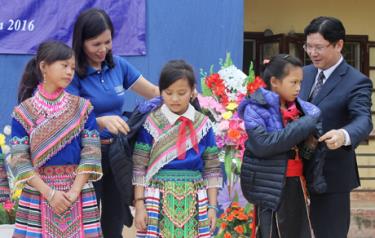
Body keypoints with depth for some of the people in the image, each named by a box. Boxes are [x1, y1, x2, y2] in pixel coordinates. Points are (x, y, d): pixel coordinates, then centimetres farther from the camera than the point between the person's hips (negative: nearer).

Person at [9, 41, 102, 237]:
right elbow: (20, 161, -5)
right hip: (38, 196, -1)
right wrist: (50, 193, -13)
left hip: (78, 194, 1)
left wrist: (74, 191, -12)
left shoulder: (82, 108, 4)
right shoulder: (23, 112, 0)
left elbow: (90, 153, -1)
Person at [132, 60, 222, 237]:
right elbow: (139, 168, 0)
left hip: (193, 202, 2)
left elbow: (212, 169, 8)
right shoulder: (151, 123, -2)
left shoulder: (203, 124, 4)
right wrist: (139, 205, -5)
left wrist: (212, 206, 5)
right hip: (159, 200, -2)